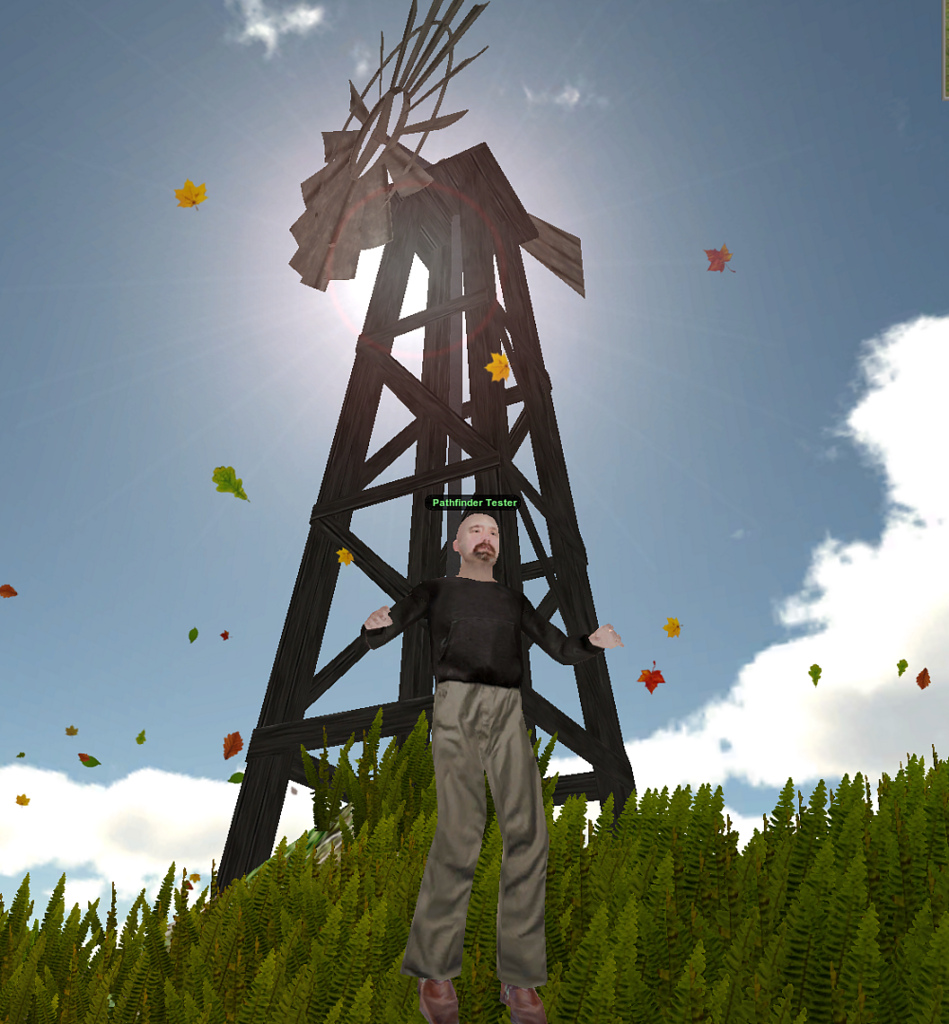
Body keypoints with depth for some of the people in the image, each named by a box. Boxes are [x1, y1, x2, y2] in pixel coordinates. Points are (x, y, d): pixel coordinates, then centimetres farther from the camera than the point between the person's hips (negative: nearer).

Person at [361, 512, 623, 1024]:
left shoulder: (514, 600, 25)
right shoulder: (436, 590, 18)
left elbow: (561, 649, 20)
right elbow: (378, 636, 10)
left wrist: (594, 643, -3)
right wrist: (375, 625, -16)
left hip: (508, 712, 3)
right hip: (455, 707, -3)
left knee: (527, 834, -10)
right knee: (459, 833, -16)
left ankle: (519, 977, -3)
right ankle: (433, 972, -4)